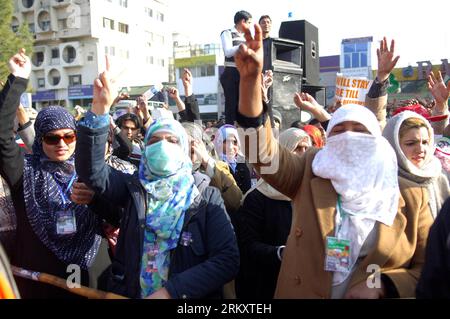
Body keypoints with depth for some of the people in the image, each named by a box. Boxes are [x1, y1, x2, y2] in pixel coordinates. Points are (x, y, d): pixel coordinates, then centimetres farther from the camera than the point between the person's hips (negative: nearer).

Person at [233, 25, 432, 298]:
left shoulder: (411, 197, -4)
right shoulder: (310, 174, -6)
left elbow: (430, 268, 0)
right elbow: (262, 149, -21)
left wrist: (380, 285, -16)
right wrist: (251, 79, -33)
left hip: (368, 294, 0)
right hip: (301, 294, 1)